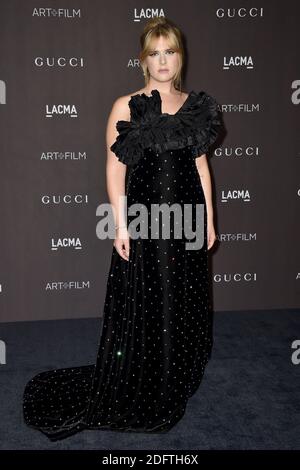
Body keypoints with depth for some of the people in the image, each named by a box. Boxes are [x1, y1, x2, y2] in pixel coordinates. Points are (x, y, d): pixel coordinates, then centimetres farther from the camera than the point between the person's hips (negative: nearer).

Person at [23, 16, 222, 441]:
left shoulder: (196, 105, 7)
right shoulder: (126, 107, -5)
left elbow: (201, 164, 10)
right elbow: (115, 169, -7)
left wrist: (209, 219, 8)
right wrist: (121, 226, -12)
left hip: (186, 217, 5)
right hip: (144, 219, -4)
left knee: (184, 303, 14)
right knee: (141, 307, 4)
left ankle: (175, 384, 34)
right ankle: (135, 397, 22)